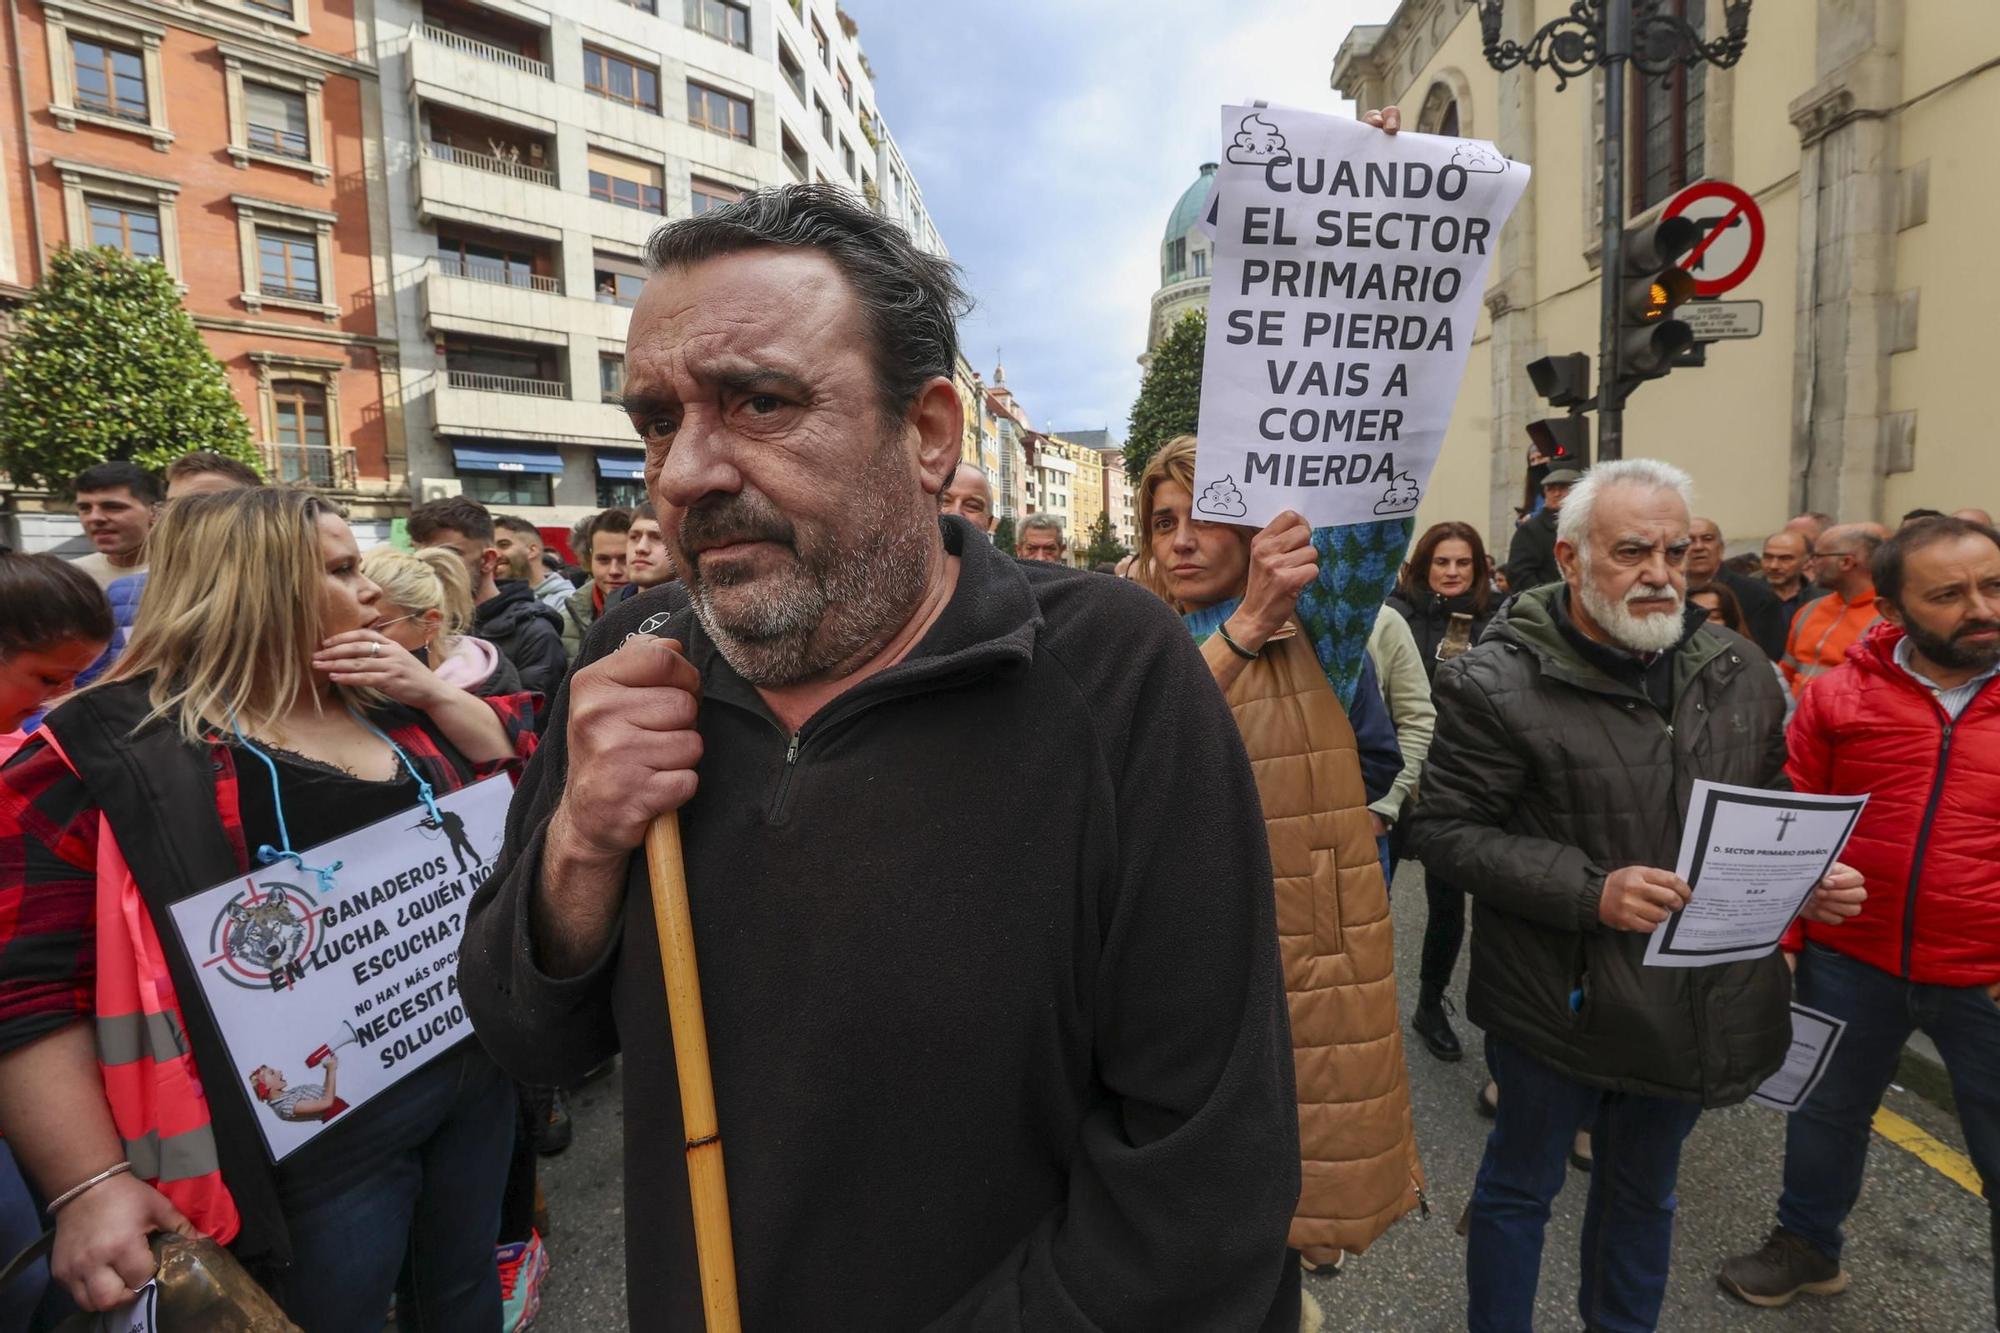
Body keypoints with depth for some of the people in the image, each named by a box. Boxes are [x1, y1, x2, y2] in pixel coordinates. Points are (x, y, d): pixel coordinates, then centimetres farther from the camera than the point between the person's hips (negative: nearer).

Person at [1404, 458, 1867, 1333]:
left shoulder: (1737, 670, 2)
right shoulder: (1499, 681, -18)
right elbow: (1443, 830, -19)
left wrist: (1810, 875, -5)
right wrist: (1590, 890, -26)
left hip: (1701, 999, 6)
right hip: (1561, 1000, -5)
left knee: (1644, 1193, 26)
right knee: (1521, 1189, 16)